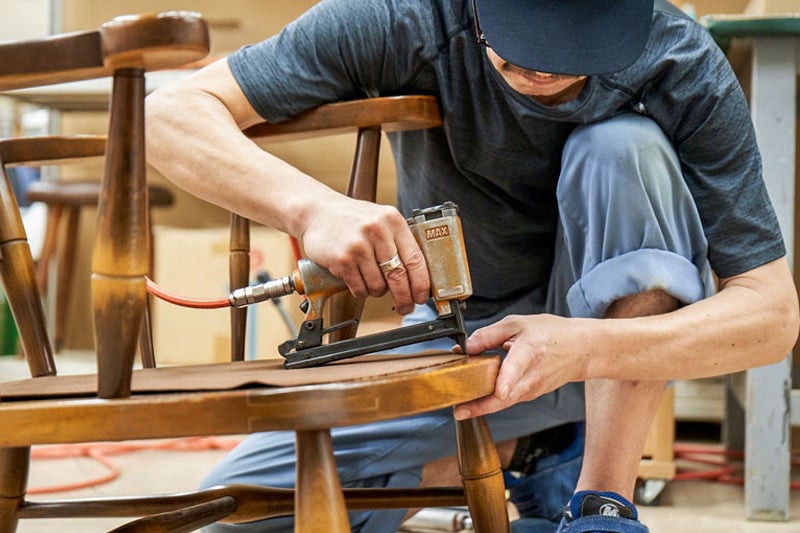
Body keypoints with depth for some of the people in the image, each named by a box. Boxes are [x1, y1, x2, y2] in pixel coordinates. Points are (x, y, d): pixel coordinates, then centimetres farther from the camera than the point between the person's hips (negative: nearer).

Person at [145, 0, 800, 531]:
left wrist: (583, 348, -42)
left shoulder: (683, 67, -24)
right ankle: (516, 448, 9)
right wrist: (312, 207, -45)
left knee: (624, 149, -31)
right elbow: (172, 113, -25)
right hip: (457, 331, 2)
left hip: (626, 342, -1)